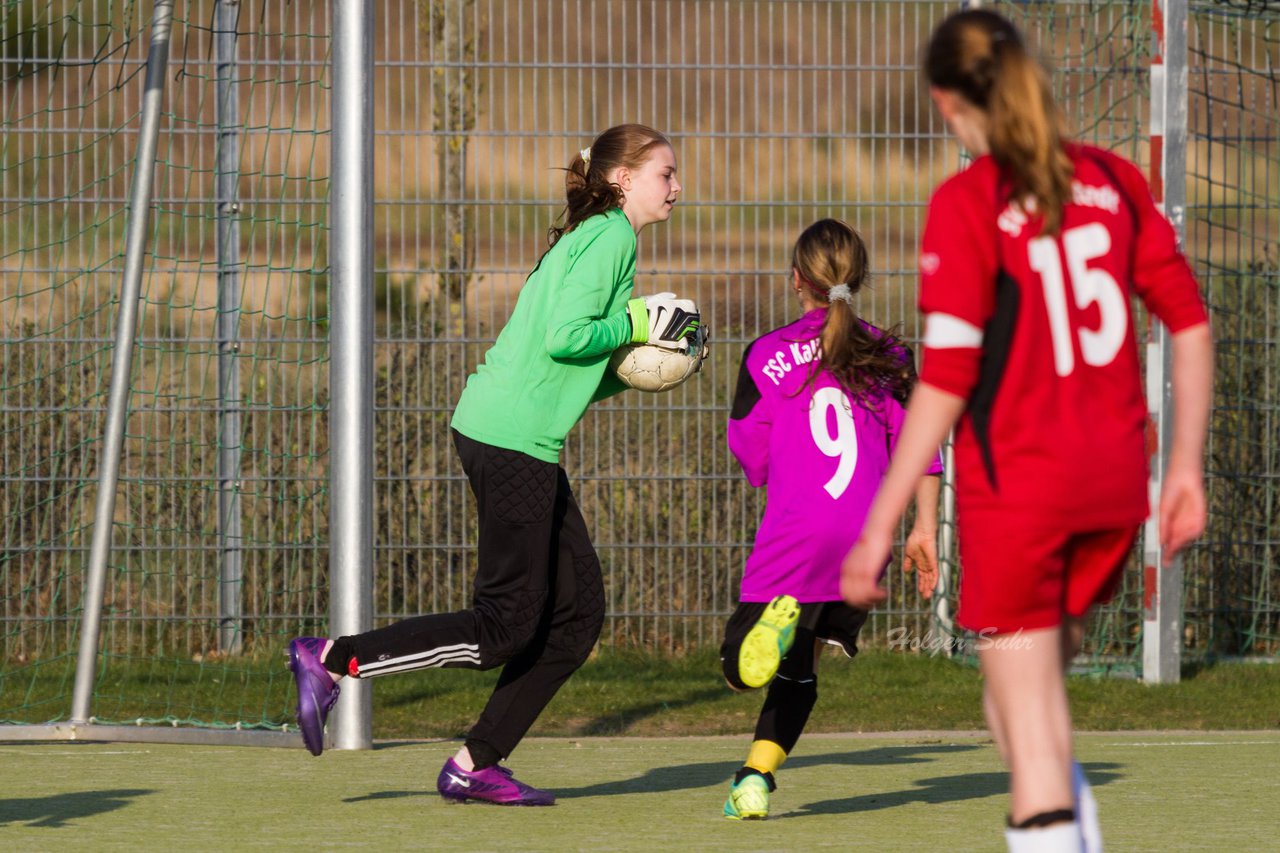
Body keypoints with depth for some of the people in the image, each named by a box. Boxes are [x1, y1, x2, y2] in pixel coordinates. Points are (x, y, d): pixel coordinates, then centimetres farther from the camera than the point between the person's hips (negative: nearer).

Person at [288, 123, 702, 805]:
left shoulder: (591, 239, 22)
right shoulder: (611, 237, -8)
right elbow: (563, 337, -20)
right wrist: (634, 325, -7)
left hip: (522, 440, 10)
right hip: (510, 436, -10)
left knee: (576, 613, 9)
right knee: (506, 627, -8)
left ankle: (474, 765, 11)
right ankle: (331, 660, -4)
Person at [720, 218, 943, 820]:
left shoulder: (767, 355, 5)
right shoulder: (889, 356, 12)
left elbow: (752, 457, 9)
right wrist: (925, 529, 12)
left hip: (796, 529, -3)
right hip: (866, 535, 3)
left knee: (741, 670, -2)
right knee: (798, 666, 17)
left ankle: (777, 620, -35)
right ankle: (756, 779, 2)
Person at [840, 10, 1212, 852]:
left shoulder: (968, 204, -10)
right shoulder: (1114, 180, 6)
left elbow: (947, 380, -14)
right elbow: (1190, 322, 6)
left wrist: (878, 530, -11)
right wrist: (1186, 466, 15)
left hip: (1016, 483, -5)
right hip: (1114, 483, 5)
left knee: (1034, 740, -2)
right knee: (1018, 711, 22)